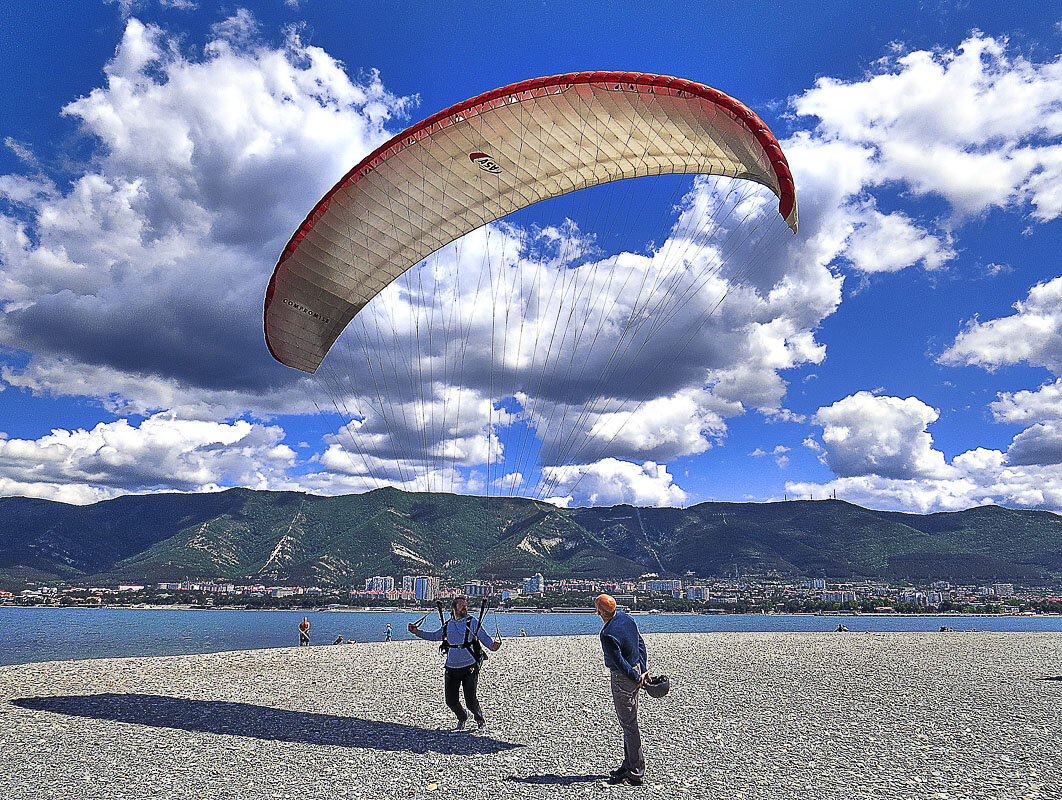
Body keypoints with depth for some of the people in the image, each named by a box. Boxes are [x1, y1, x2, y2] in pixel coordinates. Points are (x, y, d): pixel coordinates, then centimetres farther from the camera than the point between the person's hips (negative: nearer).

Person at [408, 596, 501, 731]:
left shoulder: (472, 623, 1)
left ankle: (480, 719, 24)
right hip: (451, 668, 4)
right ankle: (462, 719, 36)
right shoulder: (447, 625, 11)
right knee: (451, 700, 5)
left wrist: (492, 645, -29)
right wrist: (417, 632, 12)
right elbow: (433, 636, 22)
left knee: (470, 700, -8)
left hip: (469, 667, -4)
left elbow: (483, 637, -9)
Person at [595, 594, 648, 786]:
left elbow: (620, 662, -22)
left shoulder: (607, 635, -26)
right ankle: (628, 766, 29)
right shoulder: (627, 618, 0)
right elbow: (641, 644, 8)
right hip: (635, 670, 9)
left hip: (623, 678, -9)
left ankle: (636, 773, 9)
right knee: (629, 722, 18)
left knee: (629, 725, 0)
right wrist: (642, 671, 10)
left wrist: (638, 678, -8)